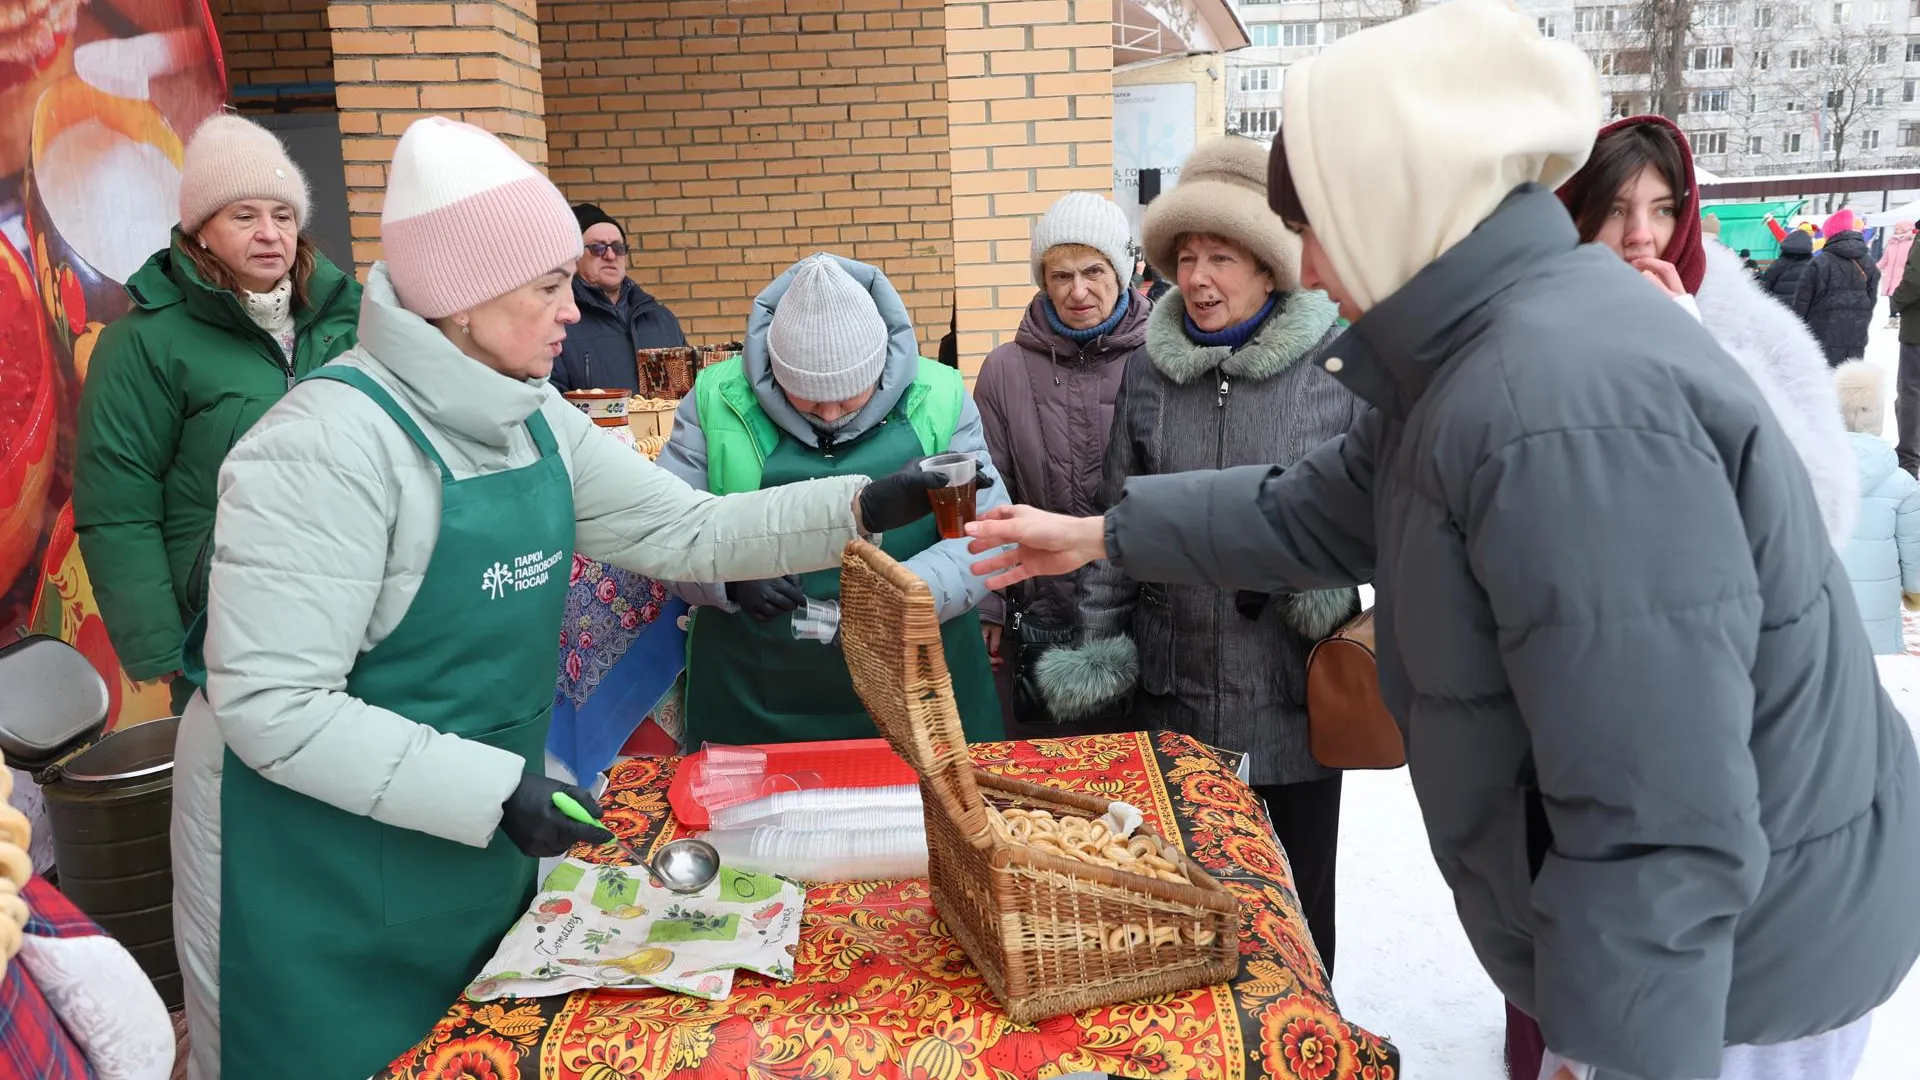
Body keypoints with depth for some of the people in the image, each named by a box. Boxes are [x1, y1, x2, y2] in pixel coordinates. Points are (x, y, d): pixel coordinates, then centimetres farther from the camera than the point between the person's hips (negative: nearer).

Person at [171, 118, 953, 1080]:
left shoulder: (535, 423, 0)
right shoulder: (331, 441, -24)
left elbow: (685, 530, 3)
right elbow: (271, 704, -26)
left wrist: (863, 509, -8)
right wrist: (496, 790, -28)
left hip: (475, 843, 7)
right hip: (319, 879, -7)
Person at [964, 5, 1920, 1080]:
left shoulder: (1569, 408, -32)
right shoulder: (1482, 357, 4)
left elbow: (1658, 833, -33)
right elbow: (1314, 509, 15)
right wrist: (1099, 534, 17)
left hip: (1699, 977, -9)